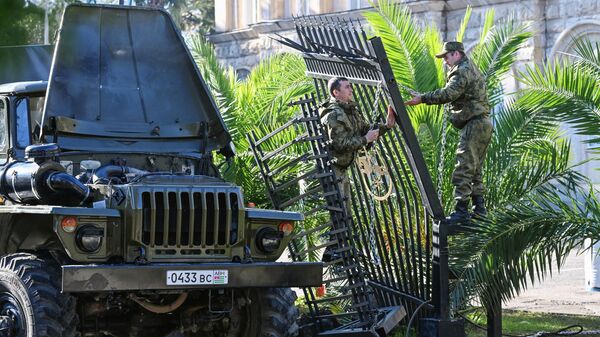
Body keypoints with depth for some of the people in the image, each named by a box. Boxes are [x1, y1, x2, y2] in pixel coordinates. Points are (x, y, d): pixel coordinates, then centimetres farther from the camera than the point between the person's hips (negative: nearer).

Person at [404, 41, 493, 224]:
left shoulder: (463, 71, -12)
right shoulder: (471, 69, 23)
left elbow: (448, 94, -24)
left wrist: (423, 99, -23)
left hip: (473, 125, -11)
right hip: (482, 124, 11)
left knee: (463, 169, -12)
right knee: (475, 169, 15)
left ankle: (461, 210, -15)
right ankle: (479, 207, 18)